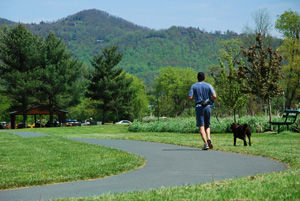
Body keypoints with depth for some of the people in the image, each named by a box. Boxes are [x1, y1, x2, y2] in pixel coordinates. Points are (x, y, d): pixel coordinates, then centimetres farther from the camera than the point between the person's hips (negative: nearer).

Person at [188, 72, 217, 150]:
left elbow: (190, 98, -6)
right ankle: (208, 138, -12)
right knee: (207, 125, 16)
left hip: (198, 107, -1)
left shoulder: (193, 86, 3)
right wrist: (212, 100, 16)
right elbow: (214, 96, -7)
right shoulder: (208, 86, 4)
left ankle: (205, 143, -18)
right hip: (207, 106, 1)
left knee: (201, 127, -3)